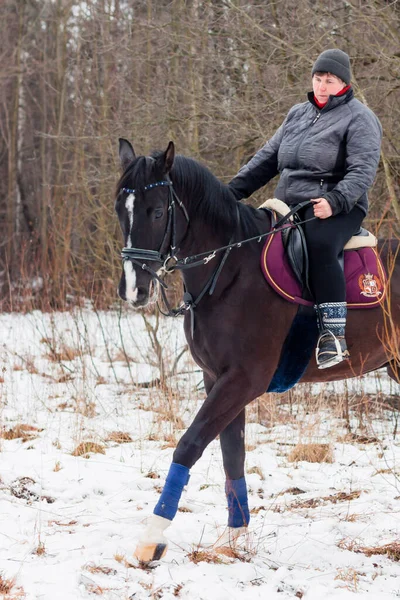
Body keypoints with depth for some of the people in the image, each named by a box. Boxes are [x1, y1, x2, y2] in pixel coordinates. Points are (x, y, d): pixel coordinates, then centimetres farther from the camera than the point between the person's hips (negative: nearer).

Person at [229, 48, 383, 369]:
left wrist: (335, 201, -31)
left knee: (319, 245, -37)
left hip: (336, 208, -8)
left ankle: (334, 336, -37)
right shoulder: (298, 114, 19)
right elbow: (268, 157, 21)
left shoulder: (359, 118, -2)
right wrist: (234, 190, 9)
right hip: (289, 206, 8)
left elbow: (363, 169, -15)